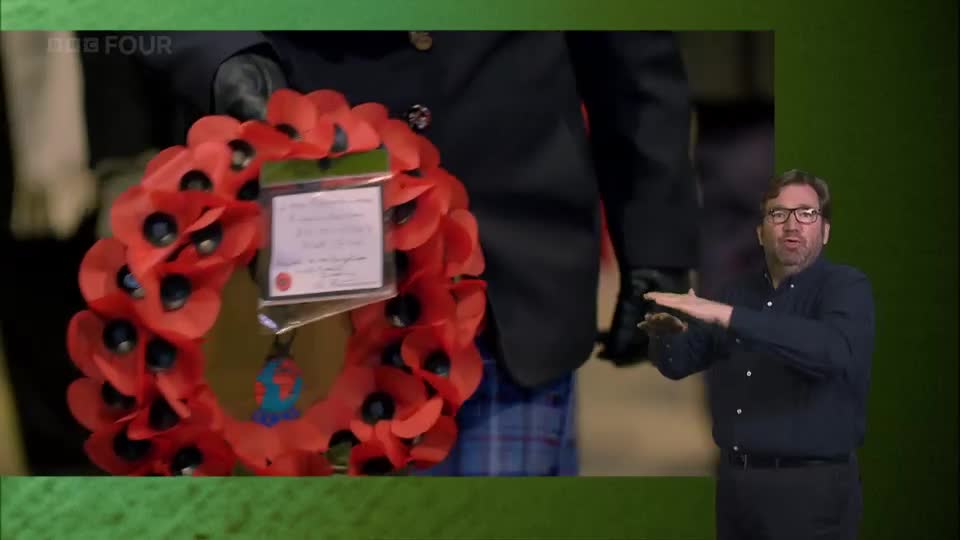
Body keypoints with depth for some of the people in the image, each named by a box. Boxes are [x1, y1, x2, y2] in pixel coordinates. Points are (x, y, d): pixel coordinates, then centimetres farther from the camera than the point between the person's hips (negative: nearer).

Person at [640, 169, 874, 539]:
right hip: (733, 483, 6)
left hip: (811, 489, -6)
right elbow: (679, 362, 17)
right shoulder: (738, 291, 11)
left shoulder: (846, 286, -7)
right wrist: (664, 334, -8)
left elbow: (835, 350, -29)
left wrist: (727, 316, -31)